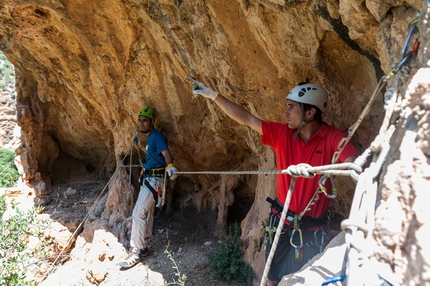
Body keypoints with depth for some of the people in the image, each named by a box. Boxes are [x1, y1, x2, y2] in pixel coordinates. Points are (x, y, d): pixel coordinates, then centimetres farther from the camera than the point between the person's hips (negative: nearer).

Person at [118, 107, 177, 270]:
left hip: (154, 179, -11)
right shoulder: (149, 137, 14)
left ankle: (137, 252, -7)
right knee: (147, 212, 15)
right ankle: (143, 246, 26)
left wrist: (170, 166, -49)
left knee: (138, 213, -13)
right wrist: (140, 145, 18)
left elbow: (165, 152, -30)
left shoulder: (157, 136, -14)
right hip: (148, 178, 11)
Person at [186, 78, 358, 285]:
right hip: (281, 221, 4)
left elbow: (355, 165, -32)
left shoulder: (333, 138, -16)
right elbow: (246, 119, -1)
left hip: (312, 230, -3)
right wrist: (213, 95, -2)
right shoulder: (282, 133, -4)